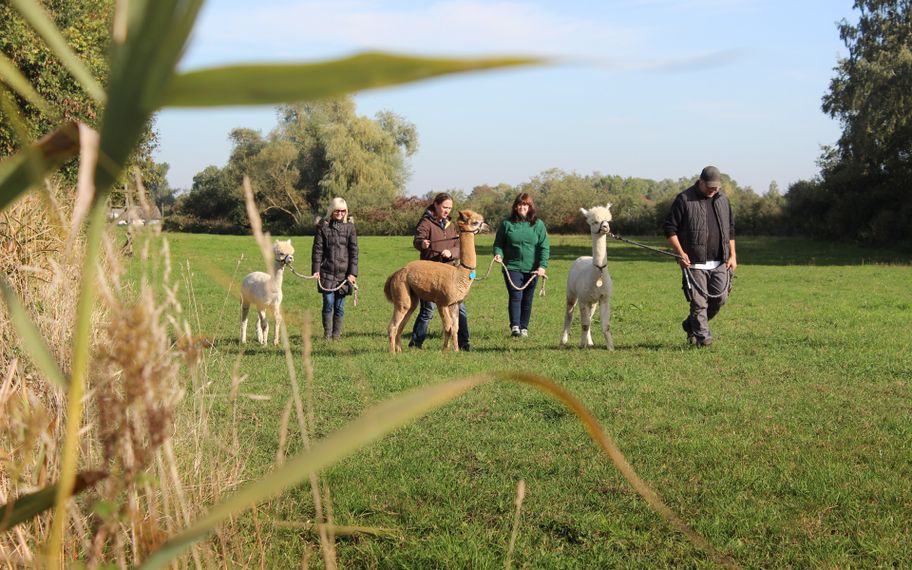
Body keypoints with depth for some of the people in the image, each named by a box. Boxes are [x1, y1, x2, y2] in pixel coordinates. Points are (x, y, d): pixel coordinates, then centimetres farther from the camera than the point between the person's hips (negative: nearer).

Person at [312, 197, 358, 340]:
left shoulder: (349, 227, 6)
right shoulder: (323, 226, 4)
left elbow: (354, 251, 4)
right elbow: (317, 249, 2)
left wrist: (353, 273, -3)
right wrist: (316, 270, -6)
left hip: (343, 272, 1)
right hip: (327, 272, -1)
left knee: (340, 306, 3)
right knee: (328, 303, -6)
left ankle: (336, 334, 11)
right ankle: (327, 334, 5)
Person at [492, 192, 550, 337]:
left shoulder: (538, 224, 5)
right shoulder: (507, 224, 5)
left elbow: (545, 247, 1)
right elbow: (498, 244, 10)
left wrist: (542, 266, -10)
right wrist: (498, 255, -12)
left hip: (531, 269, 1)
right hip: (512, 267, -1)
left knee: (527, 300, 7)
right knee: (515, 296, -13)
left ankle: (524, 328, 15)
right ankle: (514, 327, -19)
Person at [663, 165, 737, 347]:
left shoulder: (723, 200, 12)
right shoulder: (684, 199, -5)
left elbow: (730, 229, 20)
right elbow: (670, 228, -5)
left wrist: (732, 255, 13)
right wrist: (680, 253, -14)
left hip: (719, 263, 5)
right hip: (694, 263, -5)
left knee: (720, 298, 2)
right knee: (699, 301, -5)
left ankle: (691, 325, 21)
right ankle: (702, 336, 6)